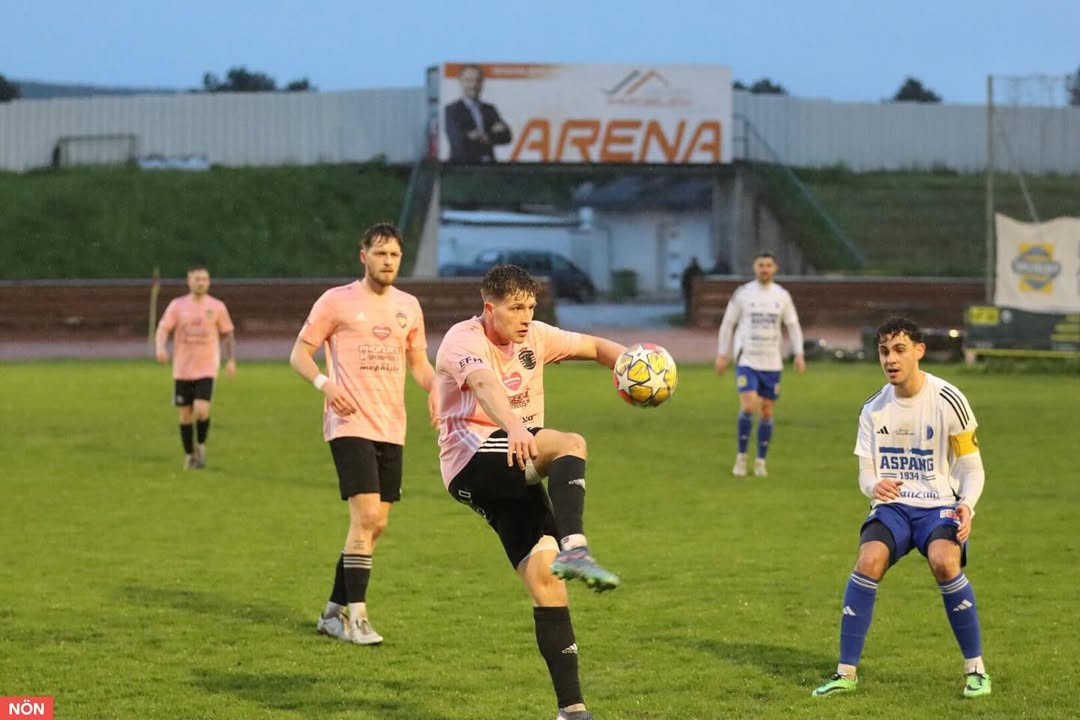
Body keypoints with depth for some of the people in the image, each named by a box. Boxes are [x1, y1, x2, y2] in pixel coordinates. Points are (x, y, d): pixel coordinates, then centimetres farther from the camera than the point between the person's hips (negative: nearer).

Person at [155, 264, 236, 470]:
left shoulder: (217, 307, 1)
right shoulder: (177, 305, 0)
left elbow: (228, 334, 11)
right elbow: (162, 330, -4)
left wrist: (231, 360, 1)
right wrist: (160, 349, -23)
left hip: (207, 369, -1)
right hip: (182, 370, 1)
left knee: (202, 411, -17)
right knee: (185, 415, 6)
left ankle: (201, 445, 10)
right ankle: (189, 455, 22)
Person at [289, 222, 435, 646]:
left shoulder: (408, 306, 13)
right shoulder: (337, 301, -2)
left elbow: (418, 363, 22)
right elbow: (300, 353, 1)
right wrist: (324, 383, -18)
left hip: (391, 429, 6)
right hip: (350, 425, -6)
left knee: (375, 524, 7)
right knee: (367, 516, -18)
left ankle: (334, 612, 20)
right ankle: (356, 617, -13)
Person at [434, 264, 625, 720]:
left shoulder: (533, 337, 10)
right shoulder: (464, 341, -14)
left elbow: (593, 347, 16)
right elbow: (485, 384, -35)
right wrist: (514, 427, -55)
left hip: (513, 474, 7)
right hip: (472, 463, -7)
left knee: (544, 575, -4)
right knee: (570, 445, -30)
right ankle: (573, 548, -48)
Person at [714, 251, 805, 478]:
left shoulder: (782, 296, 5)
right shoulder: (742, 293, -1)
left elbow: (793, 325, 12)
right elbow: (727, 323, 5)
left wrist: (799, 354, 1)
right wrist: (722, 354, 1)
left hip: (772, 363, 3)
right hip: (746, 360, -3)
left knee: (767, 412, 5)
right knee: (748, 406, -18)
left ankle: (761, 462, 17)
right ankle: (741, 457, -4)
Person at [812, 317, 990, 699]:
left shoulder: (948, 400, -8)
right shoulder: (874, 409, 4)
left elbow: (971, 467, -3)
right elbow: (866, 473, 7)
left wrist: (966, 504, -23)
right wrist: (874, 485, -19)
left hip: (939, 505, -3)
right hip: (892, 505, 3)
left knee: (944, 561, -33)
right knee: (869, 560, -27)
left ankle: (976, 669, -16)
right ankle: (846, 672, -18)